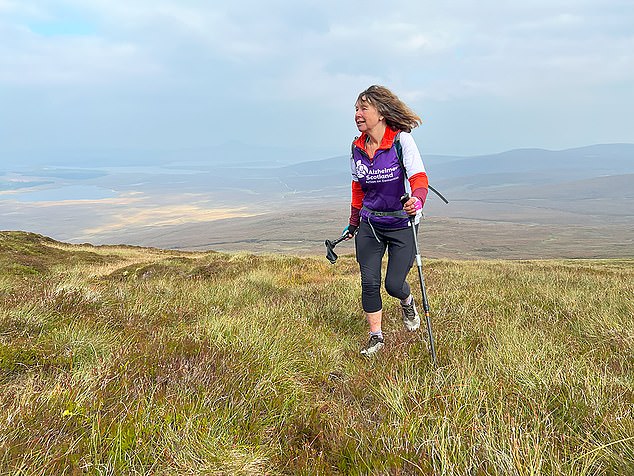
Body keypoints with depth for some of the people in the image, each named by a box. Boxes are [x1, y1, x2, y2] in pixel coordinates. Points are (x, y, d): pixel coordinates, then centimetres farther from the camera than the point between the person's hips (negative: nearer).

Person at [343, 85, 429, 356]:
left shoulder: (401, 140, -14)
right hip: (370, 224, 4)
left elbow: (419, 177, -23)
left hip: (402, 224, -4)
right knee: (369, 282, 0)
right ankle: (376, 336, 20)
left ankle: (407, 302, 36)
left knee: (394, 284, -2)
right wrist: (354, 223, 20)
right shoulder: (357, 148, 1)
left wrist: (417, 200, -45)